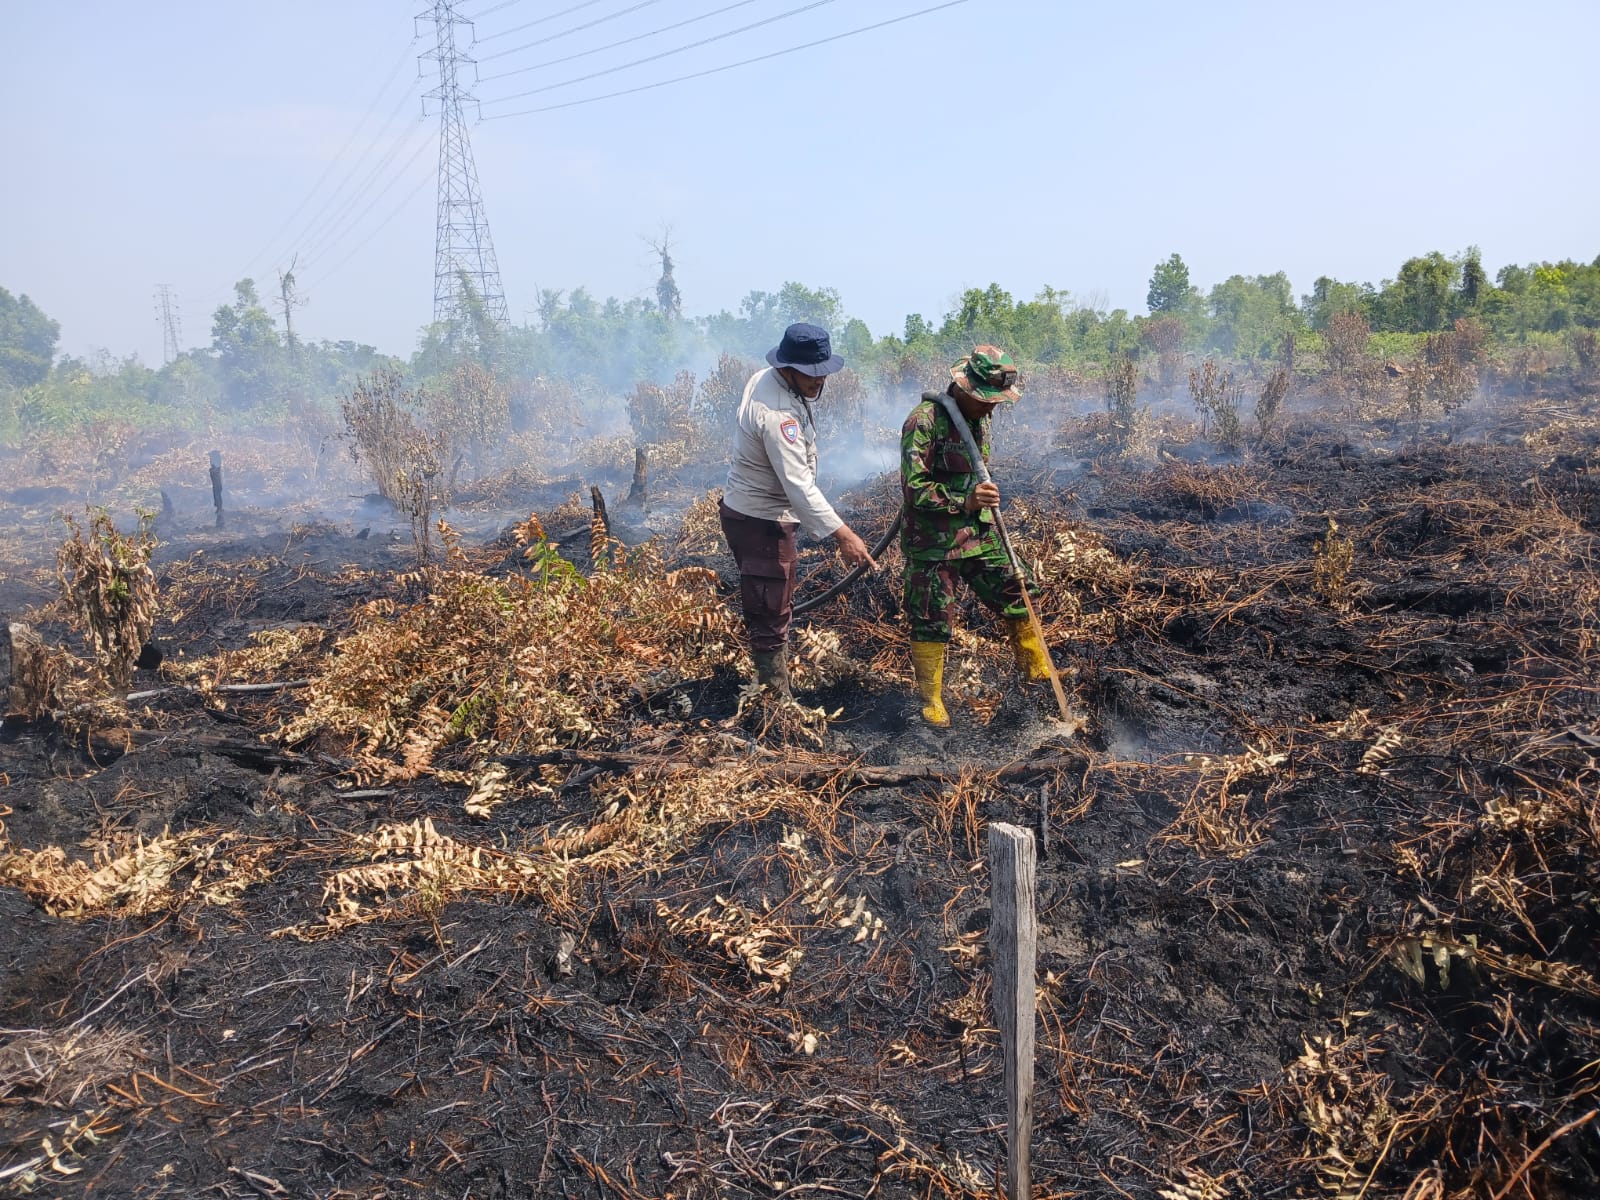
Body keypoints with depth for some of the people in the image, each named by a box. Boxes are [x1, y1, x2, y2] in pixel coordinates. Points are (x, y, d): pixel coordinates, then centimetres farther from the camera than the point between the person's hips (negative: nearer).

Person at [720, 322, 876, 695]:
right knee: (771, 618, -4)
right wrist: (842, 534, -39)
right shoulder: (777, 413, -30)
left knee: (775, 606, 22)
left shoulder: (765, 378, 2)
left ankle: (774, 689, 36)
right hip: (762, 522, -11)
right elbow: (799, 485, -35)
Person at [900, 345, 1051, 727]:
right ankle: (931, 700, 16)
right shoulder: (924, 421, -18)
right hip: (933, 542, -7)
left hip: (979, 536, 7)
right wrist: (966, 501, -32)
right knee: (932, 622, 1)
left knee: (1016, 596, 9)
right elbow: (914, 489, -23)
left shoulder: (979, 420, 8)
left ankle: (1038, 669, 27)